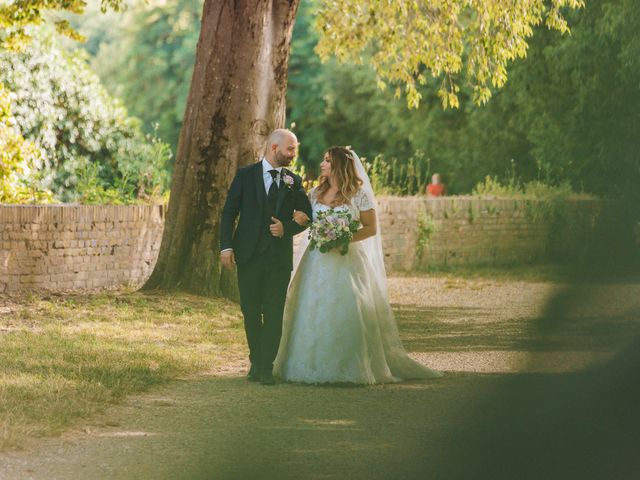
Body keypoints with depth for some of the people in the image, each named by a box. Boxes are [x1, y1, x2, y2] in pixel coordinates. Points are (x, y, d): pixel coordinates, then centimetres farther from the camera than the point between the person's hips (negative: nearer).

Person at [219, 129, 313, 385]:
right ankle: (256, 363, 21)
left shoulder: (294, 181, 7)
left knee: (274, 314, -3)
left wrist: (287, 228, -8)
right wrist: (226, 246, -9)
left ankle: (266, 368, 1)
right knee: (250, 312, 6)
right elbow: (229, 213, 1)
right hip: (249, 255, -1)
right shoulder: (245, 175, 2)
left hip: (279, 257, 1)